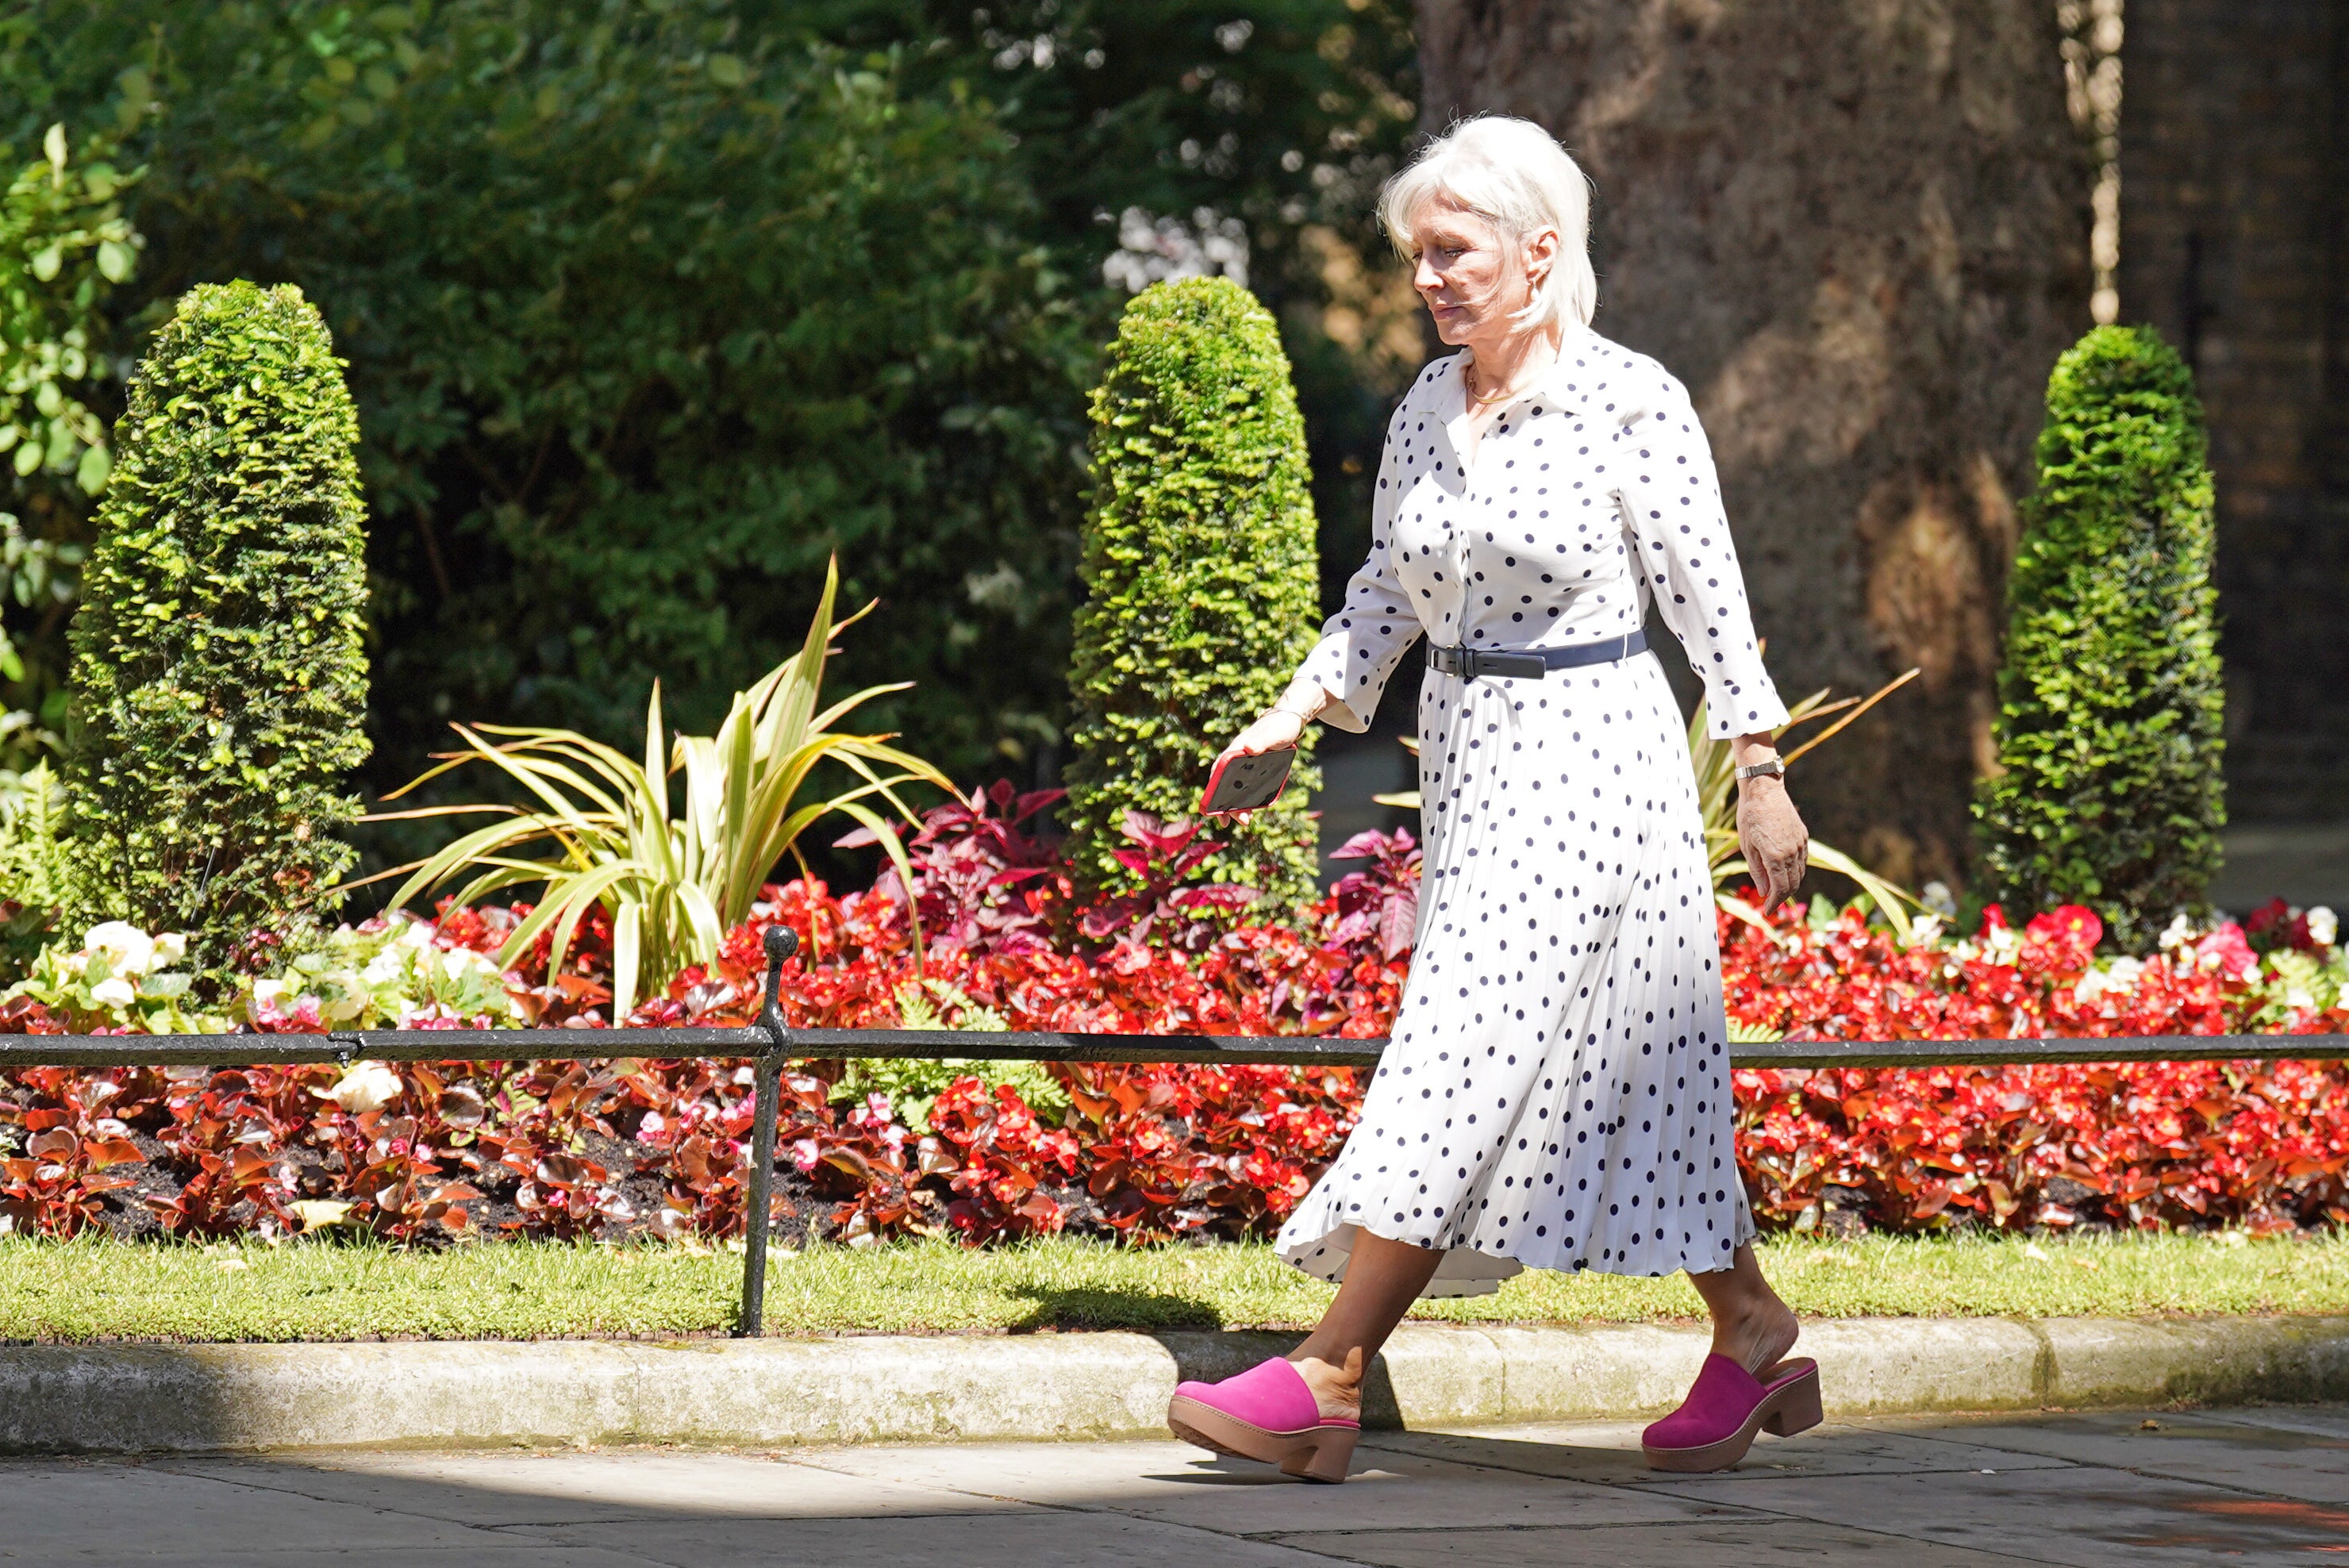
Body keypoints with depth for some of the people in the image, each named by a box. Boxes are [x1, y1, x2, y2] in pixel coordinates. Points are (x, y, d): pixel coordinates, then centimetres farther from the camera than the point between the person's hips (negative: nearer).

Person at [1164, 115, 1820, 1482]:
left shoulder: (1630, 403, -11)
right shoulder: (1428, 408, 8)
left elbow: (1708, 597, -9)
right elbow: (1388, 591, 17)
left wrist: (1762, 778, -9)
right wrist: (1297, 713, 5)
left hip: (1590, 754, -7)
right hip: (1470, 756, 7)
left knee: (1467, 1054, -11)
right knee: (1623, 1070, 11)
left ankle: (1328, 1381, -14)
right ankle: (1756, 1342, 22)